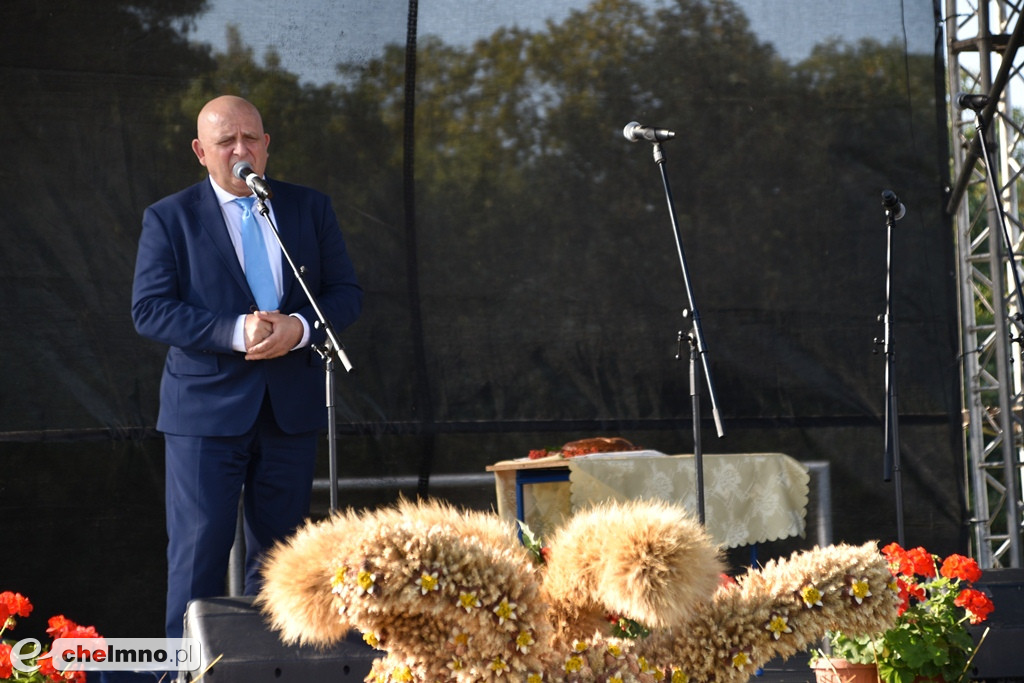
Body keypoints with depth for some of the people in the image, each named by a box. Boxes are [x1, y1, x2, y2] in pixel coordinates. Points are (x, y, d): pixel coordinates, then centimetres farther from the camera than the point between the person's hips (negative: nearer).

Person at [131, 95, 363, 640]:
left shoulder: (310, 209, 10)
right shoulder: (169, 219, 0)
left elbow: (346, 293, 7)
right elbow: (149, 309, -8)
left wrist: (299, 327, -14)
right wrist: (235, 332, -20)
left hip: (291, 406, 3)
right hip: (207, 407, -3)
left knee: (279, 546, 10)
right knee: (199, 547, -5)